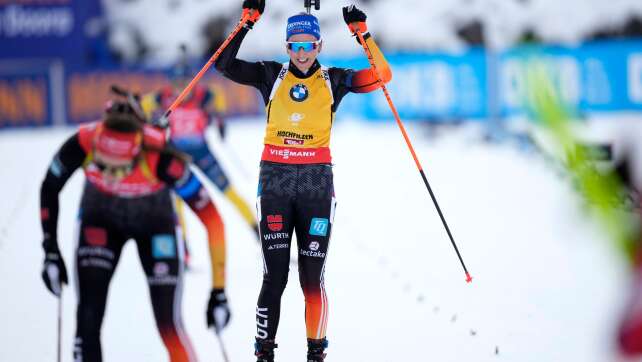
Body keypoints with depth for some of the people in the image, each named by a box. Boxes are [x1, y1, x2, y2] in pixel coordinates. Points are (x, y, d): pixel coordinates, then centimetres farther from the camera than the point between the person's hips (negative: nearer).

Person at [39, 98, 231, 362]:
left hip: (155, 222, -1)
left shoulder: (161, 157, -39)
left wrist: (218, 291, -32)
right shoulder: (82, 144, -34)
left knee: (168, 323, -8)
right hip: (101, 219, 2)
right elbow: (50, 189, -12)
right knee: (88, 320, -12)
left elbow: (211, 218, -32)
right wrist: (51, 251, -11)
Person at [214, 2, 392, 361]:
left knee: (313, 276, -2)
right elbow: (226, 65, 0)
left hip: (316, 181, 0)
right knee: (274, 275, -3)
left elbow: (381, 76, -1)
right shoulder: (271, 75, 8)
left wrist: (362, 33, -9)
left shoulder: (332, 80, 7)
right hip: (275, 178, 0)